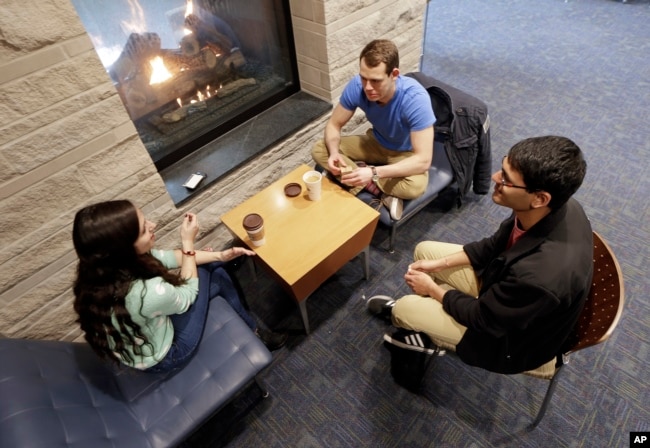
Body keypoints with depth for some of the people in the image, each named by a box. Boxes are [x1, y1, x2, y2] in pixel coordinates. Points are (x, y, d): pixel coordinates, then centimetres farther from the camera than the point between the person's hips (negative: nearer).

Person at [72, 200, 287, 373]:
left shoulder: (104, 266, -19)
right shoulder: (146, 293, -44)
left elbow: (165, 258, -5)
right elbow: (187, 295, -20)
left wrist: (219, 255, -7)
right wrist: (188, 243, -18)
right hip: (161, 357, -6)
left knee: (213, 264, 7)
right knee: (213, 276, 1)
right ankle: (253, 332, 25)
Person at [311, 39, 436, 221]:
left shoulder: (415, 98, -35)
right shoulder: (357, 86, -22)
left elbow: (423, 160, -36)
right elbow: (334, 125, -10)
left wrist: (373, 173, -46)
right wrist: (334, 153, -33)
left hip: (407, 153, -5)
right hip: (376, 143, 5)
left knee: (415, 186, -39)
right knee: (319, 150, -14)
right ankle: (383, 193, -18)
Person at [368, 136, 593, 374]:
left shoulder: (542, 276, -44)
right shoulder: (554, 204, -20)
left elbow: (482, 317, -25)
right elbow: (495, 244, -2)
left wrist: (432, 289, -9)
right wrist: (439, 264, -3)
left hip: (511, 334, -6)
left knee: (402, 310, -2)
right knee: (424, 250, 8)